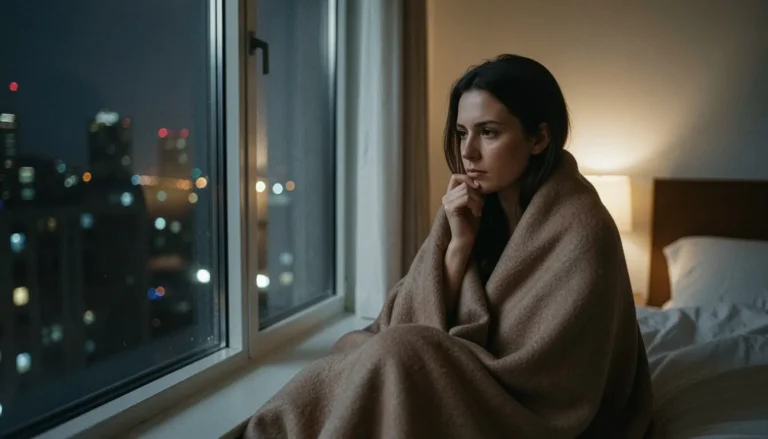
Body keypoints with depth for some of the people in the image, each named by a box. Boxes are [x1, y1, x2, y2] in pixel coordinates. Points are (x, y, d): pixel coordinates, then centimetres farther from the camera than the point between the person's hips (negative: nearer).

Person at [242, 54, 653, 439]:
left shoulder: (580, 228, -21)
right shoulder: (473, 204, -3)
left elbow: (539, 377, -21)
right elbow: (418, 321, -6)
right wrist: (459, 243, -19)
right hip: (475, 393, 5)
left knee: (398, 357, -26)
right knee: (358, 350, -15)